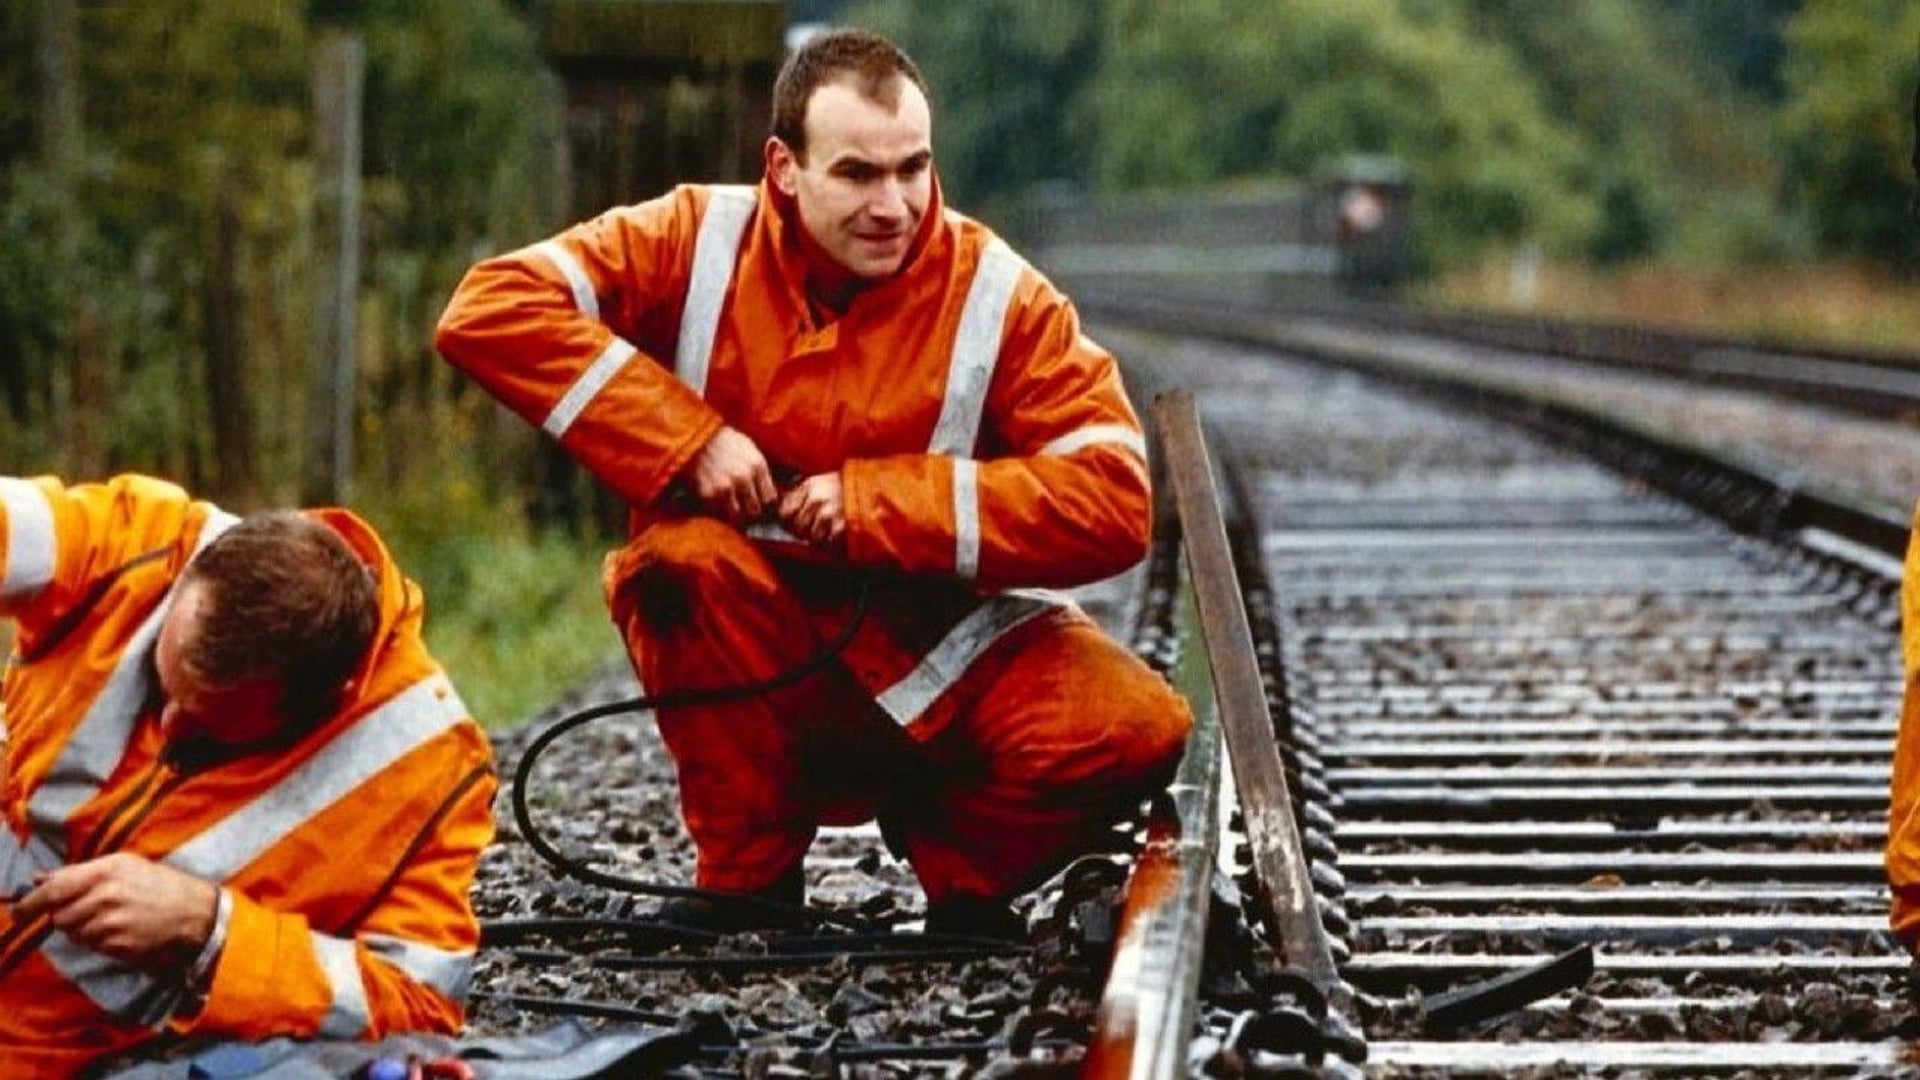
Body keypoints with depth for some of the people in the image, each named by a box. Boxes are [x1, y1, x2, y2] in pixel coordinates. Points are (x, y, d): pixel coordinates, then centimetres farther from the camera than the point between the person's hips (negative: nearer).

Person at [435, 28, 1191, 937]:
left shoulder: (997, 296, -10)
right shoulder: (698, 241, -9)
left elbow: (1114, 498, -18)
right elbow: (487, 311, -19)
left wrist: (876, 499, -22)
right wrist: (689, 441, -24)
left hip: (935, 665, 0)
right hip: (743, 660, 0)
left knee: (1135, 727, -26)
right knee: (687, 555, -32)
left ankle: (959, 863, 6)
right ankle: (748, 876, -11)